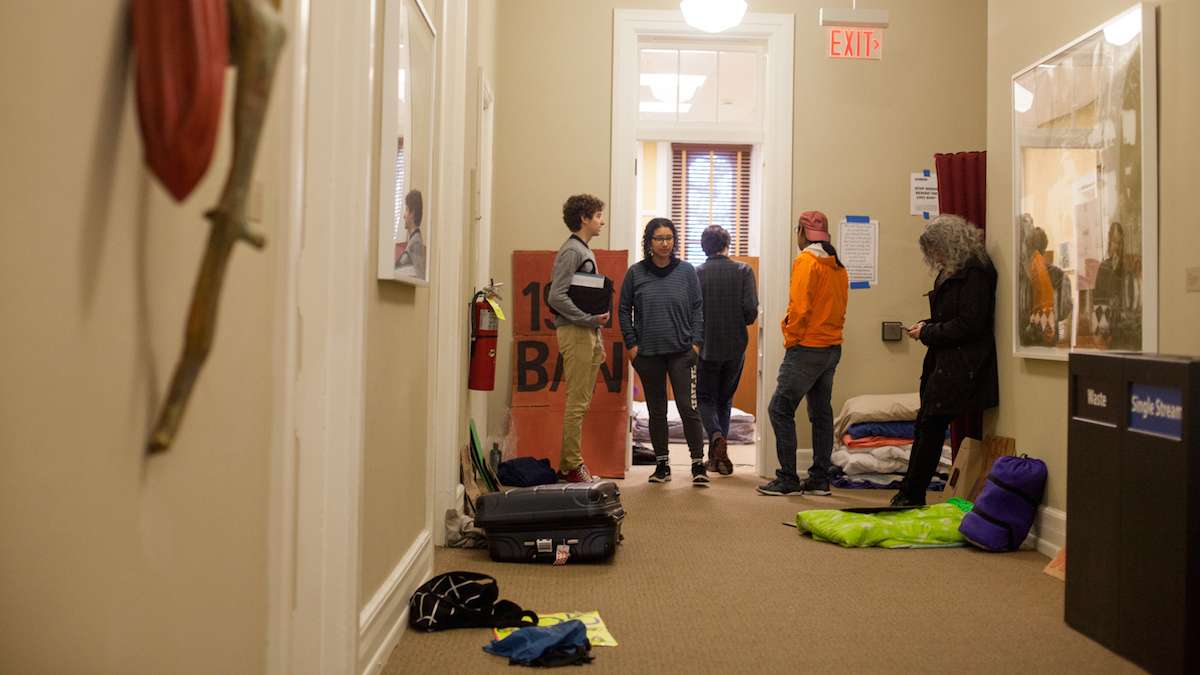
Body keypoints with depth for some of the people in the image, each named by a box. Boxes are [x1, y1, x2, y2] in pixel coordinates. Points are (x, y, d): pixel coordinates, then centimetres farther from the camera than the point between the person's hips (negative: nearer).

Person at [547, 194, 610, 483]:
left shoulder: (586, 252, 20)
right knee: (577, 402, -8)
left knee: (581, 403, 11)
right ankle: (572, 465, -2)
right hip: (575, 332, -10)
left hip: (588, 332, 10)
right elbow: (556, 297, -19)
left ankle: (569, 463, 16)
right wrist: (590, 319, -19)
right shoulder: (571, 251, -10)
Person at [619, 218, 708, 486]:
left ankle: (698, 464, 4)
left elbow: (698, 308, 5)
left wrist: (697, 342, -3)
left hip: (681, 352, -1)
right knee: (656, 411, 10)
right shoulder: (636, 273, 2)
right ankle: (662, 464, 21)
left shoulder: (686, 271, 2)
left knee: (688, 408, -7)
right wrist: (631, 343, 0)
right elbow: (624, 310, 7)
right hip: (648, 353, 1)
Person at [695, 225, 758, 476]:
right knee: (725, 400, 16)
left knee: (706, 399, 12)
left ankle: (717, 437, -16)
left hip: (706, 346, -1)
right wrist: (739, 324, 11)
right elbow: (751, 309, -10)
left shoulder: (696, 273, -5)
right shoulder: (744, 271, -2)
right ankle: (717, 455, 16)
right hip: (736, 347, 2)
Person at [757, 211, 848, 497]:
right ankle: (820, 479, 16)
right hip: (833, 348, 8)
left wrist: (791, 339, -9)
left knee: (780, 409, -3)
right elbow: (839, 309, 14)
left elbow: (799, 306, -18)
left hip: (807, 348, -8)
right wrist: (830, 334, 14)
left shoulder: (806, 260, -11)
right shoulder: (839, 267, 12)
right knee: (821, 412, 12)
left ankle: (788, 479, -4)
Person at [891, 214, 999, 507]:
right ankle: (910, 494, 11)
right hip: (942, 363, 9)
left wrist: (927, 333, -11)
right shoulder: (950, 272, 17)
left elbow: (968, 325, -19)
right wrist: (926, 325, 8)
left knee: (930, 426, -7)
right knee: (926, 426, 7)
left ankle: (911, 495, 1)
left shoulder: (976, 274, -14)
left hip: (959, 369, -9)